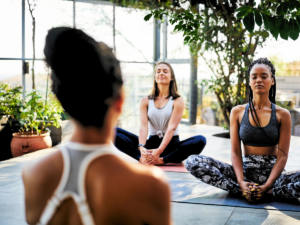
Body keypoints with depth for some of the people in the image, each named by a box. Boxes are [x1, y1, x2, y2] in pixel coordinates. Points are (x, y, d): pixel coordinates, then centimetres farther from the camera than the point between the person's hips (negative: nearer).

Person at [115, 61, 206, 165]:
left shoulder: (178, 101, -2)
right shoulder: (145, 101, 6)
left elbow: (172, 128, -14)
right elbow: (143, 125, -8)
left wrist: (159, 151, -29)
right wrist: (141, 147, -28)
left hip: (171, 144, -2)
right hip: (152, 143, 2)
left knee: (200, 141, -32)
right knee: (115, 133, -19)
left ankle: (161, 160, -36)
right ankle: (142, 158, -40)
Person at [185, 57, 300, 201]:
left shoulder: (282, 114, 1)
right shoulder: (238, 112, 6)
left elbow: (282, 156, -5)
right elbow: (235, 152, -1)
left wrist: (267, 186, -21)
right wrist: (241, 182, -19)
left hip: (272, 172, -1)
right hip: (246, 170, 2)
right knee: (193, 162, -20)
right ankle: (243, 189, -26)